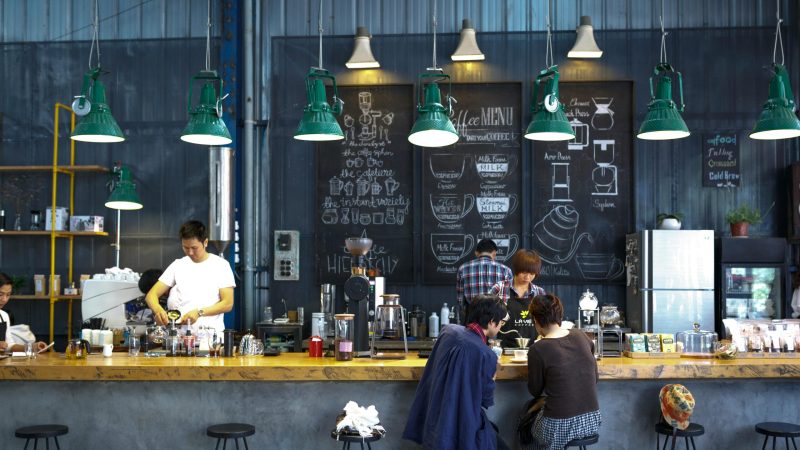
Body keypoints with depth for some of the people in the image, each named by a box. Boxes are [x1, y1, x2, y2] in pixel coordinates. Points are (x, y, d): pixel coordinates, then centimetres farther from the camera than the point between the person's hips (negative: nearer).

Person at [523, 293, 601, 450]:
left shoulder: (538, 349, -13)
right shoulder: (582, 336, 2)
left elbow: (535, 391, 1)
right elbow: (594, 378, 12)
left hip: (559, 426, -5)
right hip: (592, 420, 5)